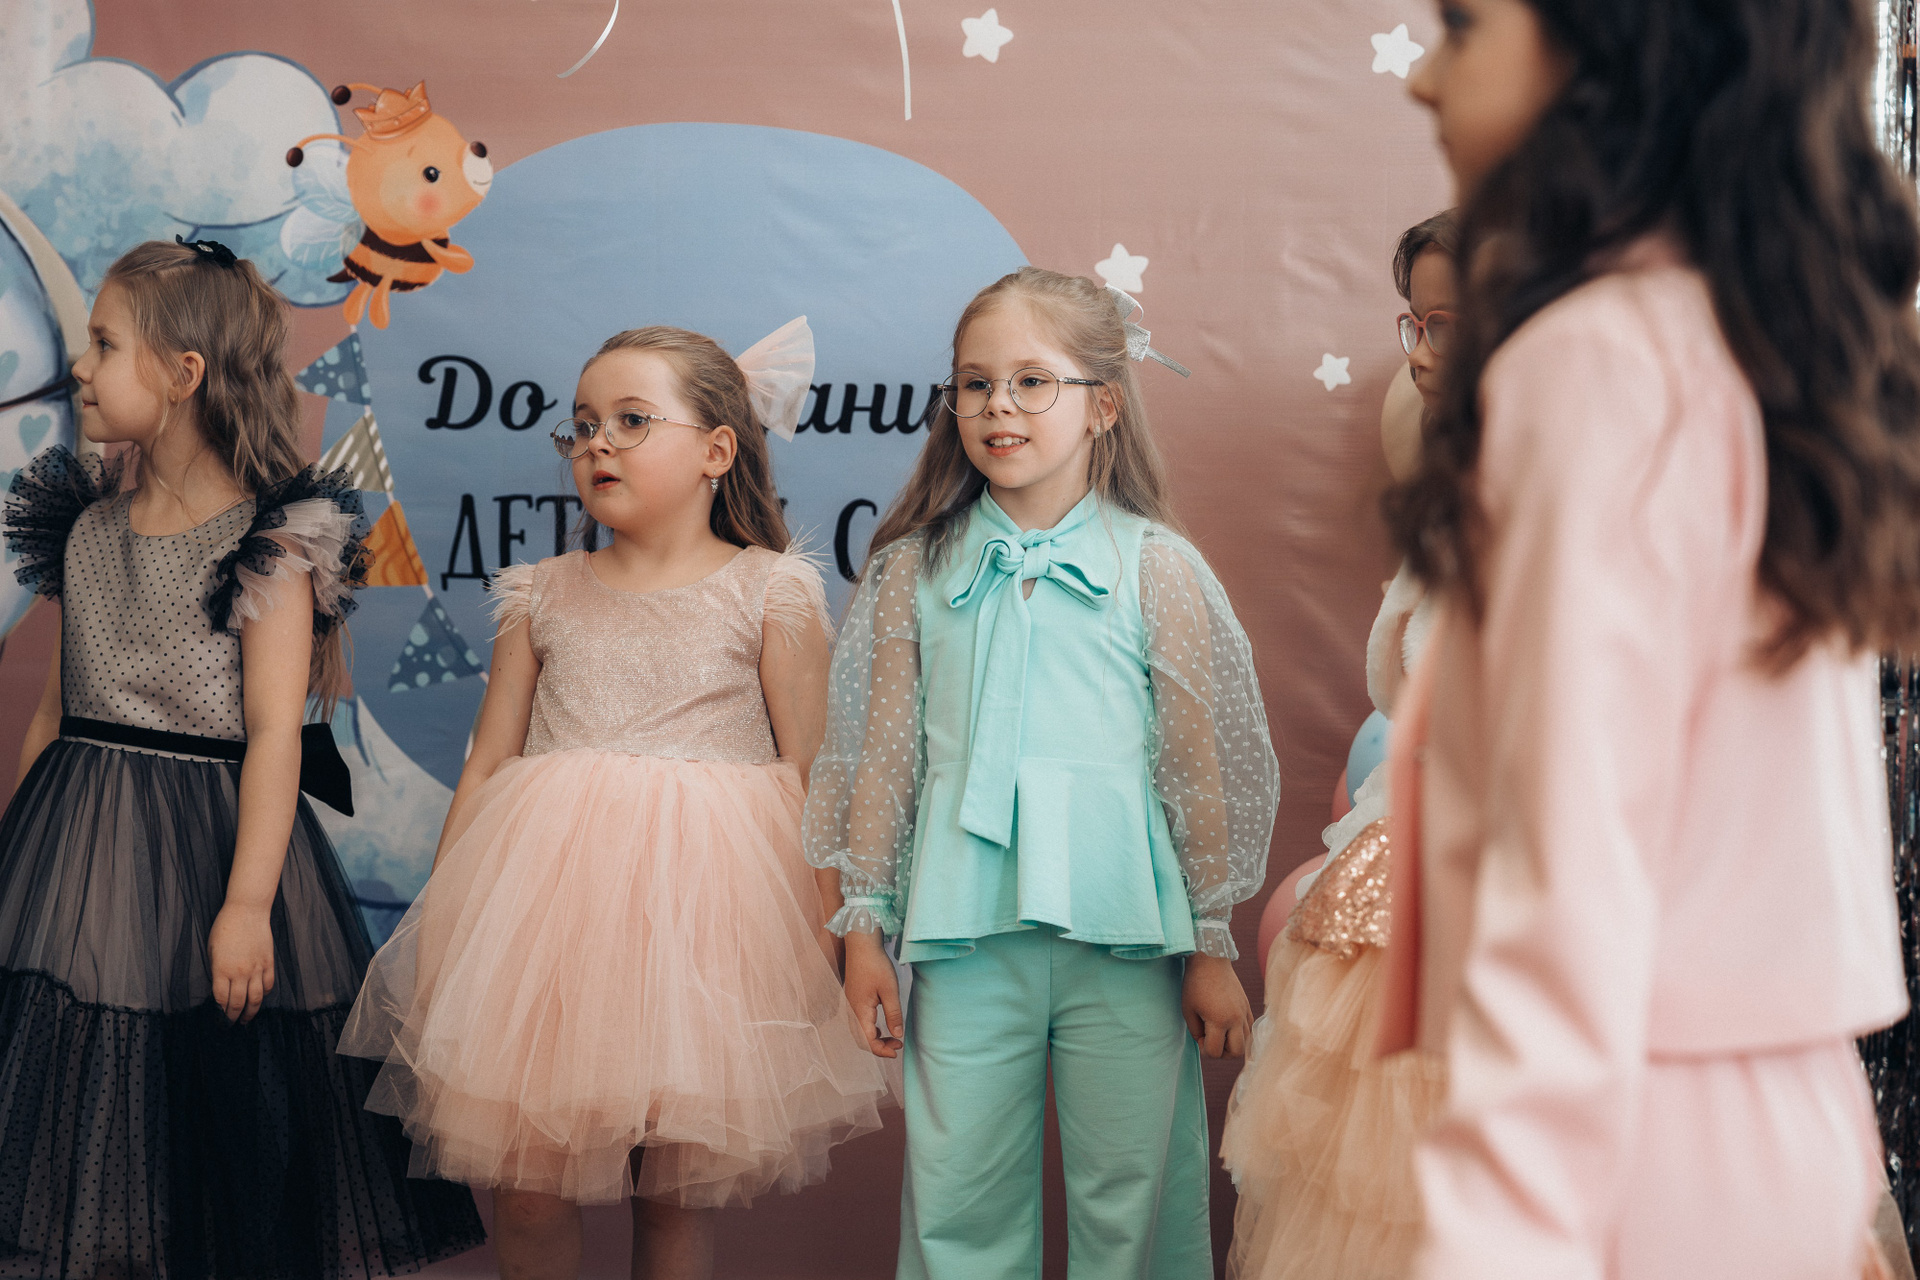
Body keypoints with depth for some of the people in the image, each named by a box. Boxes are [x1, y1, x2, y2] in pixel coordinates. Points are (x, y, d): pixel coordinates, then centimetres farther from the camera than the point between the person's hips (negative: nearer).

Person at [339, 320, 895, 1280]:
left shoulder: (771, 593, 1)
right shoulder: (544, 597, 10)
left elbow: (807, 774, 1)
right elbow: (486, 764, 12)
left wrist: (824, 928, -4)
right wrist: (440, 914, 8)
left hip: (705, 908, -2)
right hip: (550, 886, 2)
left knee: (679, 1196, 5)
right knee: (524, 1183, -1)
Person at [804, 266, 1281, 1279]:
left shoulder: (1154, 567, 1)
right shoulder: (918, 566, 5)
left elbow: (1197, 763, 2)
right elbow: (885, 751, 9)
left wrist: (1213, 944, 2)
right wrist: (864, 923, 8)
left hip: (1121, 933, -1)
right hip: (964, 930, 1)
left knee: (1126, 1198, 5)